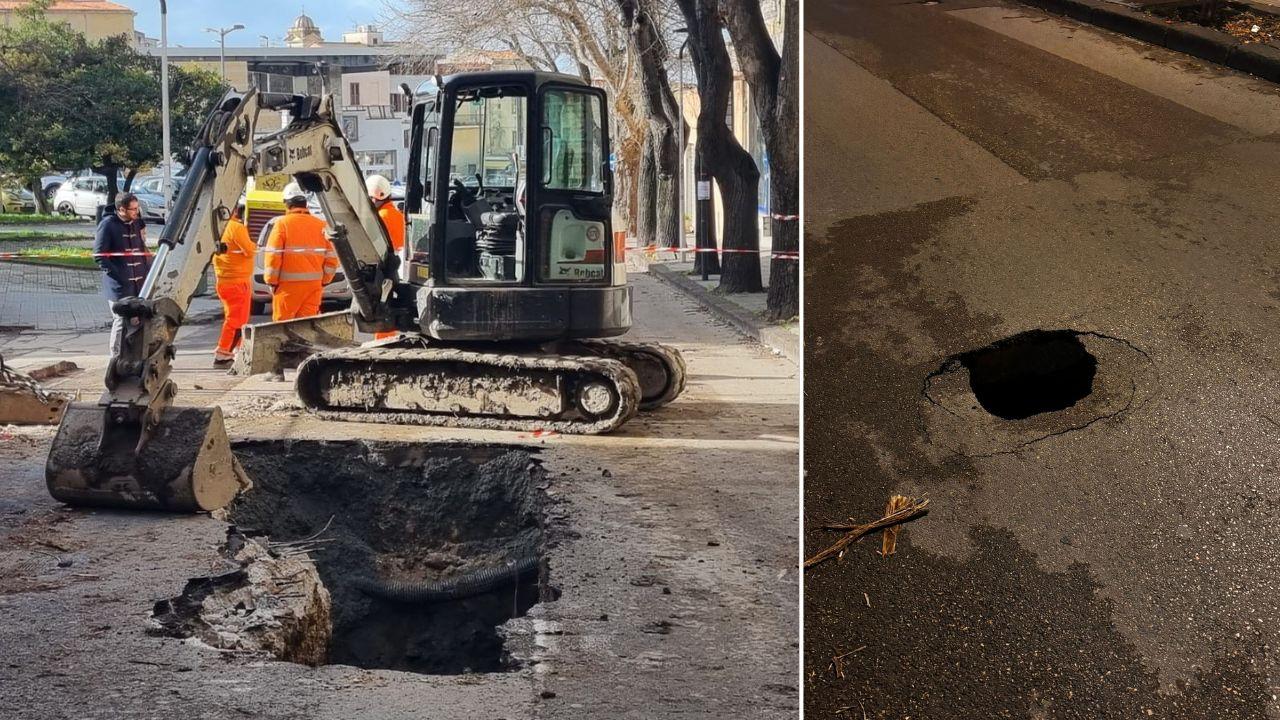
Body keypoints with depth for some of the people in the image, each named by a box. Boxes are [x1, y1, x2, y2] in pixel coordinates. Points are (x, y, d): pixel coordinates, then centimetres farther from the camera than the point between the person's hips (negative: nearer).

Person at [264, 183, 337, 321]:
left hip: (288, 284, -4)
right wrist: (324, 281, 15)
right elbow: (331, 258, 5)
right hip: (314, 285, 4)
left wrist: (271, 281, 1)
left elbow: (273, 256, -10)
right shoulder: (321, 225, 6)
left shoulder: (283, 223, -6)